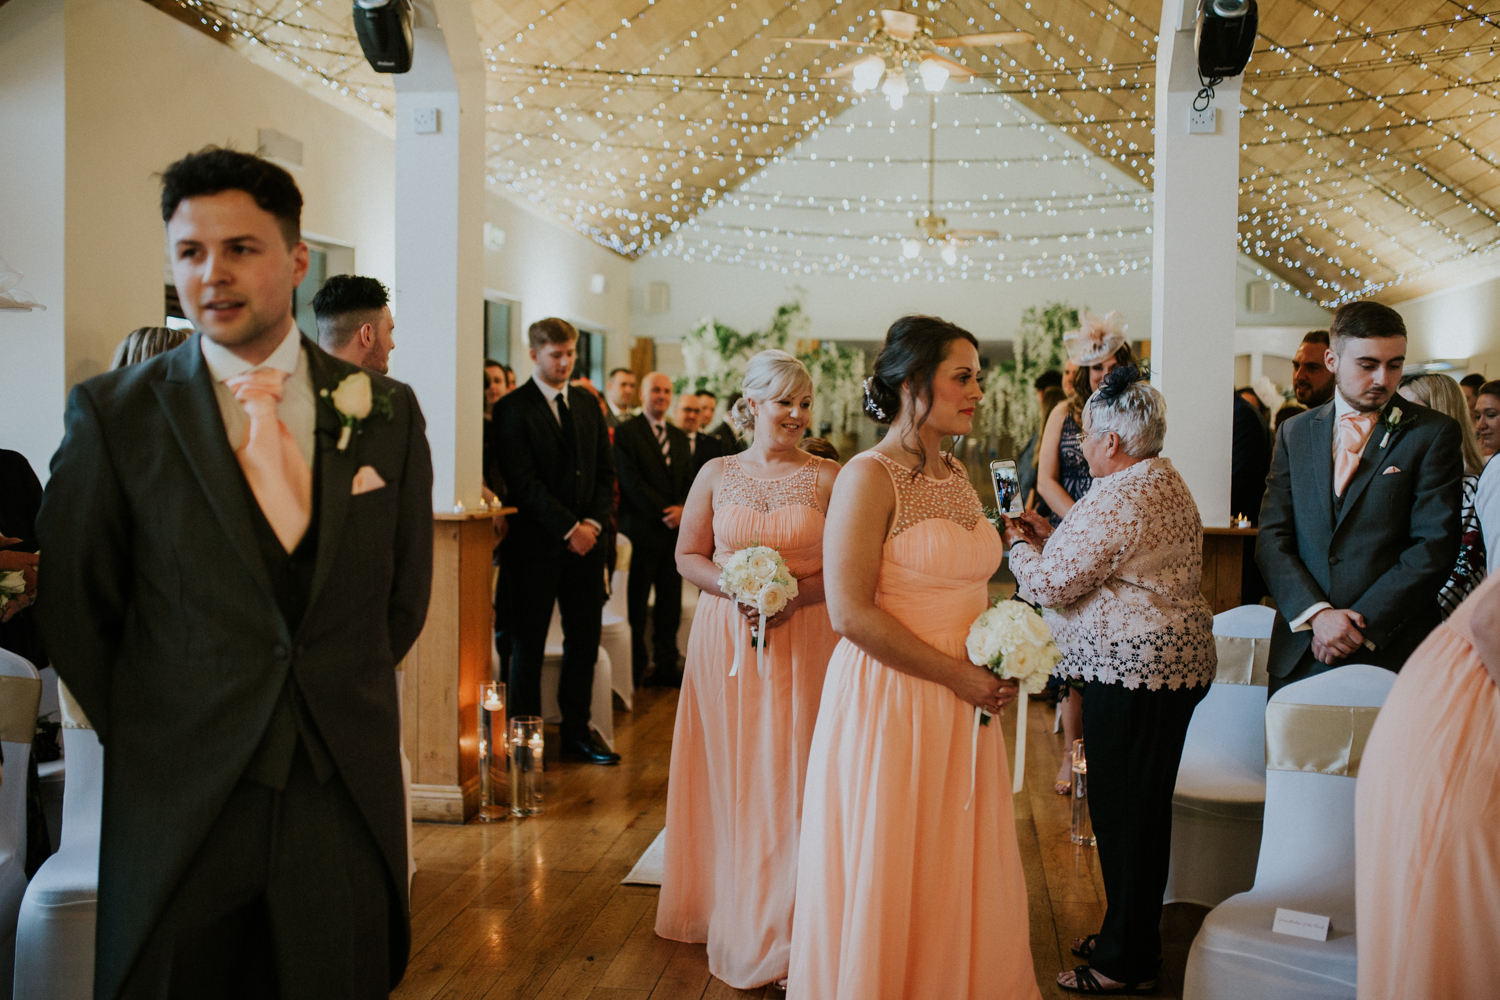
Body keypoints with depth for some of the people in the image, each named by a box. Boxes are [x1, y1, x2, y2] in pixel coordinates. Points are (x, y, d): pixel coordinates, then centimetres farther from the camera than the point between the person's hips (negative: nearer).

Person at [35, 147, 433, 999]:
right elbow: (74, 606, 1)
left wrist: (343, 699, 10)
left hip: (350, 796, 2)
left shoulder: (388, 411, 2)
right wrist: (151, 735, 5)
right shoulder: (112, 413, -4)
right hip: (178, 804, -1)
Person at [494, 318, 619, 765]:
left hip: (586, 541, 5)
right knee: (528, 645, 3)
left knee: (585, 642, 8)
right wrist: (568, 528, -14)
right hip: (536, 544, -5)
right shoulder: (512, 408, -6)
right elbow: (523, 481, -13)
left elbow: (606, 472, 12)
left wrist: (593, 523, -4)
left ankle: (576, 732, 19)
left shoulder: (589, 405, 13)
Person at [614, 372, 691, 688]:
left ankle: (665, 666, 15)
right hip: (642, 530, -6)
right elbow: (631, 481, -12)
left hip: (675, 531, 6)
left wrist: (683, 508, -5)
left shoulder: (679, 437, 18)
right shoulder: (626, 432, -4)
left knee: (671, 604, 8)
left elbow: (689, 480, 15)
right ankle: (635, 669, 9)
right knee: (636, 606, 1)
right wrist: (665, 513, -13)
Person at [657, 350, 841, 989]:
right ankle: (728, 906, 22)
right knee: (729, 772, 7)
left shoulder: (829, 478, 0)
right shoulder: (716, 474, 5)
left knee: (789, 773, 0)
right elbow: (688, 556, 7)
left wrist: (795, 594, -16)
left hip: (802, 641, -1)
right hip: (726, 638, 2)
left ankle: (782, 923, 13)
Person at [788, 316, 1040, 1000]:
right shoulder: (869, 477, -13)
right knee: (886, 881, 7)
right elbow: (851, 614, -19)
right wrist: (957, 674, -16)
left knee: (959, 875, 15)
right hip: (889, 703, -7)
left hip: (964, 705, 7)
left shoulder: (956, 475, 10)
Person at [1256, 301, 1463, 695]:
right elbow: (1272, 538, 4)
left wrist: (1362, 625, -13)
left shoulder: (1432, 434, 0)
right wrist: (1315, 613, -11)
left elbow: (1435, 545, -7)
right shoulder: (1295, 433, 10)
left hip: (1391, 653, -2)